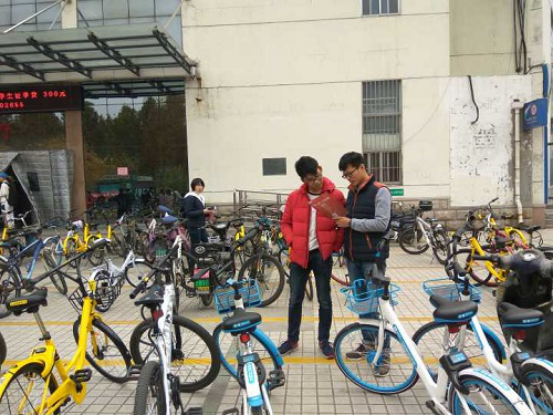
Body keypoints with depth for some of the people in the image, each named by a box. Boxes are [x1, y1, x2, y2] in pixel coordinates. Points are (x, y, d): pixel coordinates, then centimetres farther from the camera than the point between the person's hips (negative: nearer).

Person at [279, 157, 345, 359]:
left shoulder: (336, 195, -6)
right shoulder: (294, 197, 0)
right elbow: (285, 223, 10)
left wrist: (336, 245, -5)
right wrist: (292, 242, -3)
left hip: (322, 254, -2)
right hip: (299, 254, 2)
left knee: (325, 300, 8)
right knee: (295, 299, 10)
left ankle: (324, 340, 25)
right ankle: (292, 339, 26)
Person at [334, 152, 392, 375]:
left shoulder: (380, 191, -11)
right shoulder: (352, 192, 12)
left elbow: (381, 224, -19)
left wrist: (350, 223, -17)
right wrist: (342, 221, 1)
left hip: (372, 258, -7)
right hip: (353, 256, 7)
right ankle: (368, 343, 28)